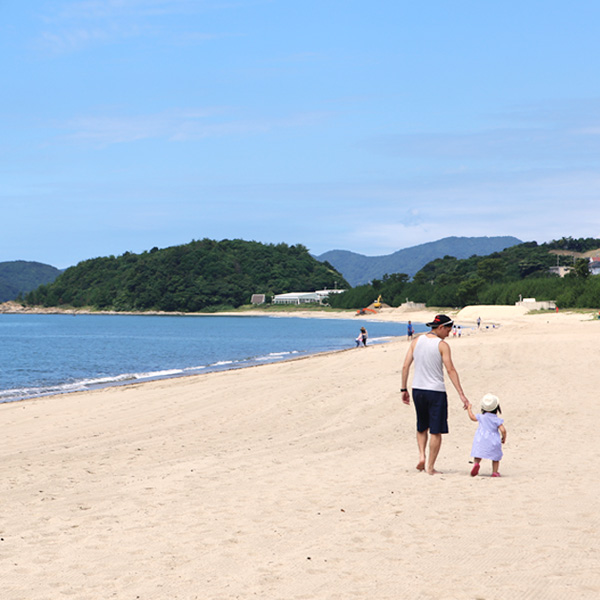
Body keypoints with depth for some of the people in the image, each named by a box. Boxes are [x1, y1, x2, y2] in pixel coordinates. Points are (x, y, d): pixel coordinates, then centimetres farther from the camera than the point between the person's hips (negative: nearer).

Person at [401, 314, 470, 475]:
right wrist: (461, 394, -16)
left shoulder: (416, 341, 4)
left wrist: (404, 389, 11)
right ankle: (430, 466, 4)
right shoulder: (442, 345, -9)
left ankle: (422, 455, 6)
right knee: (436, 431, 4)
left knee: (422, 427, 23)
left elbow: (405, 366, 3)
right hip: (436, 391, -5)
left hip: (418, 389, 5)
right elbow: (450, 370, -15)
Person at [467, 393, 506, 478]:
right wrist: (504, 438, 7)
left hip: (481, 441, 1)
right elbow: (503, 430, -12)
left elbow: (472, 417, 19)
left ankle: (476, 463, -22)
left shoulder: (481, 417, 3)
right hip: (493, 442, -1)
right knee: (496, 457, 15)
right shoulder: (497, 420, -4)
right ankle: (494, 472, 10)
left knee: (477, 456, 7)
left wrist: (469, 409, 35)